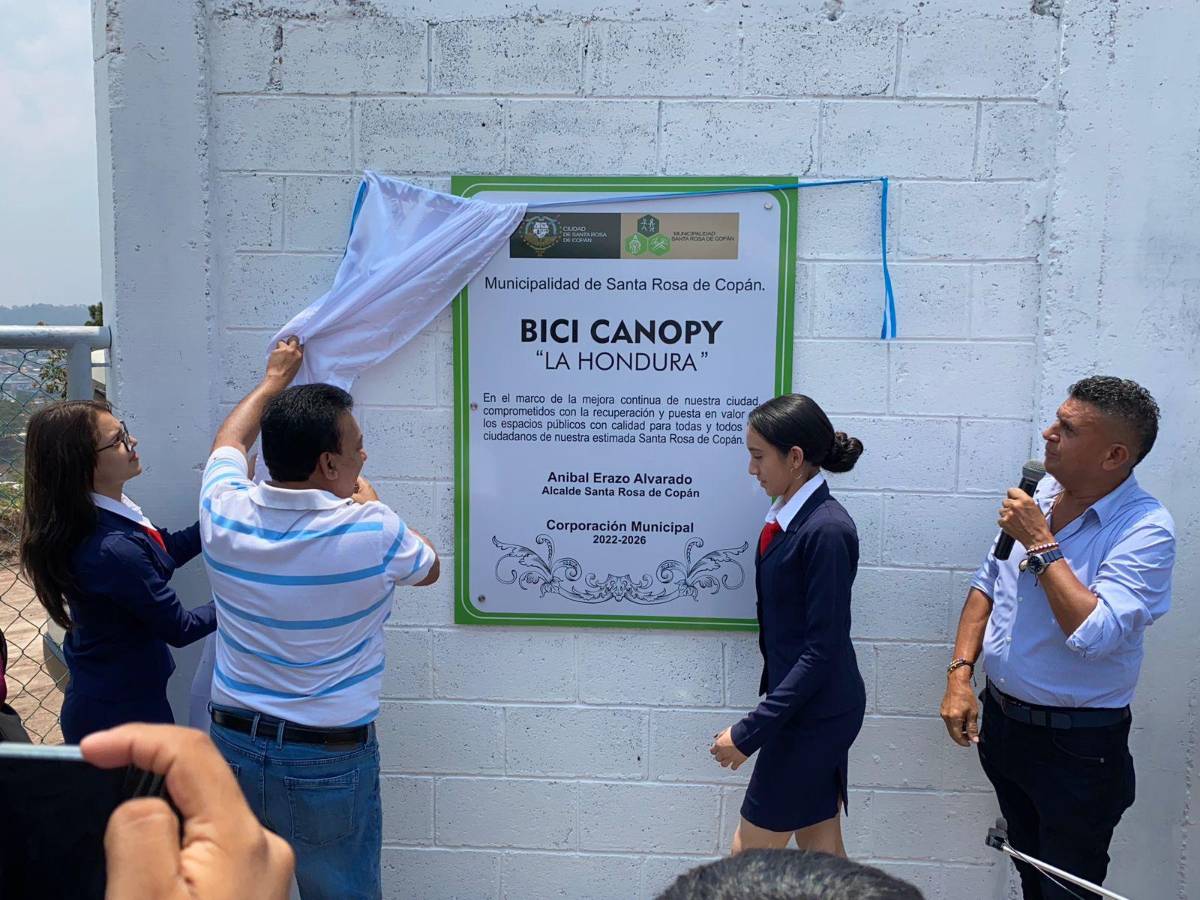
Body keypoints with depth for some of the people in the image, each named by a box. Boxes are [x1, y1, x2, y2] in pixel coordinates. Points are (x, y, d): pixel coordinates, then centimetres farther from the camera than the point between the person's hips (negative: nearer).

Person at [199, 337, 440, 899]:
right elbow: (428, 568, 4)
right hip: (329, 762, -4)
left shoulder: (225, 514, -10)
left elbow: (229, 442, 15)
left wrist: (274, 379, 28)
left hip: (233, 744, 4)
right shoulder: (371, 532, -21)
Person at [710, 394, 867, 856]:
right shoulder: (786, 515, 3)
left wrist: (750, 731, -21)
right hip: (803, 704, 8)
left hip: (815, 711, -8)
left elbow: (823, 648, -22)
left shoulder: (827, 530, -23)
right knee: (822, 850, 18)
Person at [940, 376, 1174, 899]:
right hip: (1001, 718, 6)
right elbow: (986, 585, 7)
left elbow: (1095, 634, -32)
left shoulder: (1145, 529, -20)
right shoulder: (1038, 495, 0)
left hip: (1077, 744, -6)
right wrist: (960, 674, -3)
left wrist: (1041, 544, -25)